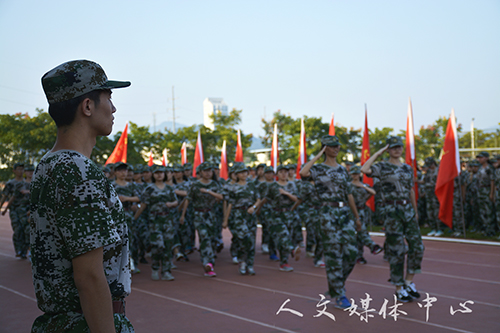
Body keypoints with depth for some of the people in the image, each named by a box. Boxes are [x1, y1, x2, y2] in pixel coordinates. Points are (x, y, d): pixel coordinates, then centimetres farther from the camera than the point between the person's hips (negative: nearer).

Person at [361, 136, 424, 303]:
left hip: (408, 210, 6)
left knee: (417, 246, 1)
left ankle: (409, 282, 18)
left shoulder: (408, 168, 15)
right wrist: (378, 153, -13)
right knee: (397, 250, -3)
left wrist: (415, 211, 22)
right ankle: (399, 289, 8)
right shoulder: (382, 167, -3)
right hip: (392, 212, -6)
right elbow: (364, 169, -23)